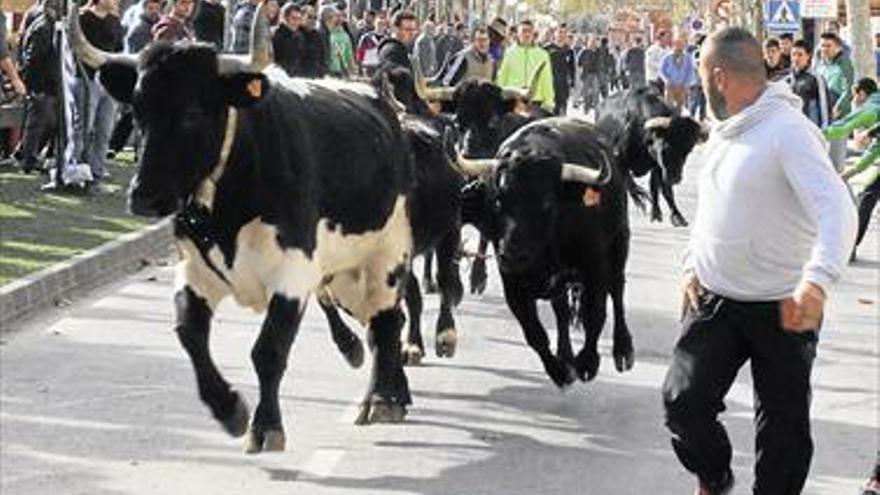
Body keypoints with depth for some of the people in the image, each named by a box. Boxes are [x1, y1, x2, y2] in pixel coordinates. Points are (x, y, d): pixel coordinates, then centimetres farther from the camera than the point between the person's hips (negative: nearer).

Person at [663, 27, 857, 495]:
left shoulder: (788, 130, -17)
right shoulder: (723, 133, 10)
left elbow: (837, 210, -28)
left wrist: (817, 281, -43)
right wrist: (692, 264, 11)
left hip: (783, 310, -6)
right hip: (713, 300, 6)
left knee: (783, 426, 4)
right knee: (683, 401, -3)